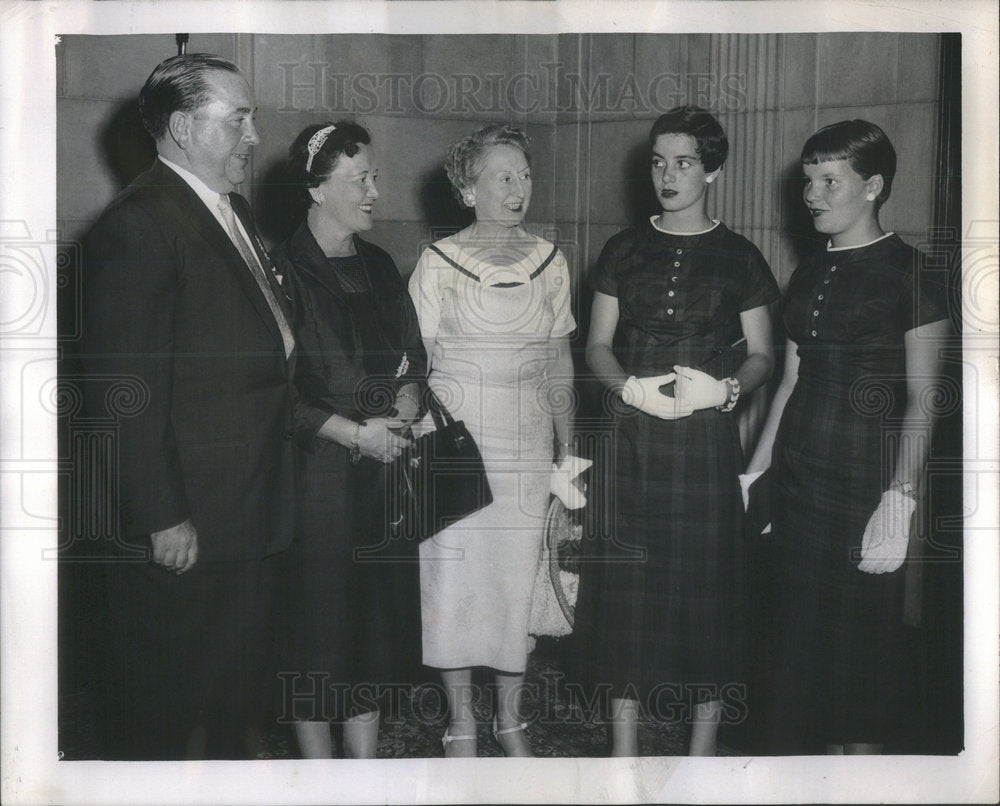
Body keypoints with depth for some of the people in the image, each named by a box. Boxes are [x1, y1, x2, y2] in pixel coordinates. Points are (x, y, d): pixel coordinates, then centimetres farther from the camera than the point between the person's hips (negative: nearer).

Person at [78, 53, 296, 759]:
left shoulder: (234, 210, 13)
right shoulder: (138, 226, -17)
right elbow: (127, 393, -21)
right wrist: (162, 518, -21)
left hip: (252, 509, 9)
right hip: (186, 525, -9)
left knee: (241, 680, 23)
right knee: (164, 698, 7)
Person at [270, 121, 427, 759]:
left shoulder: (380, 267, 11)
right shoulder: (282, 270, -10)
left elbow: (413, 357, 17)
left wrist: (406, 403, -4)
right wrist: (354, 431, -15)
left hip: (384, 470, 6)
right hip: (315, 474, -6)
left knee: (378, 621, 11)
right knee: (319, 630, 3)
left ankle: (366, 763, 24)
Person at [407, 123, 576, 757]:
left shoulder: (550, 262, 6)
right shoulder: (439, 263, -3)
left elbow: (560, 361, 10)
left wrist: (569, 450, 9)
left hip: (528, 442, 3)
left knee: (522, 574, 6)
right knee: (454, 575, 1)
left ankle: (512, 716, 21)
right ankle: (462, 721, 16)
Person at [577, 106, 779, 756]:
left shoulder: (739, 258, 6)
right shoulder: (624, 251, 10)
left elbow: (762, 355, 8)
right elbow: (598, 345, 11)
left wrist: (724, 388, -13)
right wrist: (632, 387, -9)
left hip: (708, 438, -1)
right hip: (632, 437, 2)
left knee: (707, 577, 0)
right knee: (626, 581, 2)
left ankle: (704, 745, 14)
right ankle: (624, 747, 15)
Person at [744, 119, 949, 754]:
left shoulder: (908, 275, -7)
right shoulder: (810, 275, 13)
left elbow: (922, 400, -11)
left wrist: (899, 501, -18)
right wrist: (756, 470, 14)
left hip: (866, 488, -6)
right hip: (798, 482, 6)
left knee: (861, 644, 1)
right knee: (801, 636, 10)